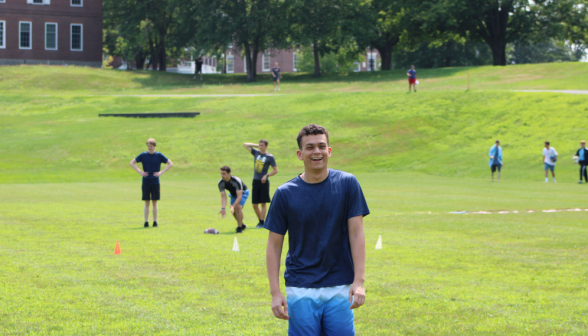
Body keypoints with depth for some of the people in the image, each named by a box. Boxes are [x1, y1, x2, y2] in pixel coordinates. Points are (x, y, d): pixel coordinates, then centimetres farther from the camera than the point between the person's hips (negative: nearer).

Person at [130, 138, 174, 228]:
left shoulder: (159, 155, 0)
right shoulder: (143, 155, 2)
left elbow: (170, 164, 4)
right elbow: (132, 163, 10)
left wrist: (161, 172, -5)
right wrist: (140, 172, -2)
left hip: (155, 182, 0)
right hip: (146, 182, 0)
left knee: (154, 202, 2)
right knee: (146, 203, 1)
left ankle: (155, 222, 8)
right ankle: (146, 222, 4)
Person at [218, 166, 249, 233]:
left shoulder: (236, 181, -40)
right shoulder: (221, 183, -25)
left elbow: (239, 196, -42)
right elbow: (223, 197, -26)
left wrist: (233, 206, -54)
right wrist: (223, 208, -42)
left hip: (243, 192, -6)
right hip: (233, 194, 6)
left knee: (238, 207, -25)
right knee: (233, 210, 4)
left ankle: (239, 228, -20)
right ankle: (242, 225, 28)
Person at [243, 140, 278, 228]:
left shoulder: (270, 157, -3)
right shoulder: (256, 153, 11)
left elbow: (275, 170, -2)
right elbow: (245, 145, 19)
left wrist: (267, 175, -15)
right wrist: (256, 145, 11)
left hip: (264, 181, -5)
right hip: (255, 181, 5)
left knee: (263, 203, -3)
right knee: (254, 204, 5)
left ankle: (262, 222, 2)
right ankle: (261, 220, 19)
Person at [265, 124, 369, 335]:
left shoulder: (347, 184, 0)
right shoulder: (285, 193, -1)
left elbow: (356, 234, -1)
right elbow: (274, 245, 2)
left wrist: (359, 281, -9)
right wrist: (275, 292, -5)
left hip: (339, 288, 0)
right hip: (300, 290, 0)